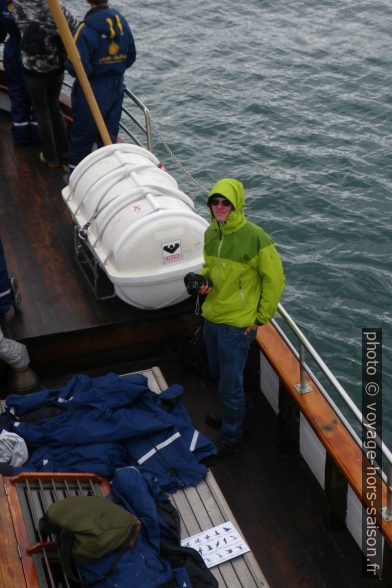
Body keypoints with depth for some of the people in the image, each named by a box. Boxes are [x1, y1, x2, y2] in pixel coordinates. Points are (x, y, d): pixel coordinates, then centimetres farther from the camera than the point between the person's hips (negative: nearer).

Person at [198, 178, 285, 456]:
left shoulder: (255, 238, -21)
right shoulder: (211, 233, 1)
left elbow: (275, 280, -13)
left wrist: (261, 318, -10)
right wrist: (204, 280, -3)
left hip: (237, 326, -7)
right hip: (211, 318, 7)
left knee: (230, 386, 5)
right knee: (219, 376, 25)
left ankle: (231, 438, 25)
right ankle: (230, 416, 48)